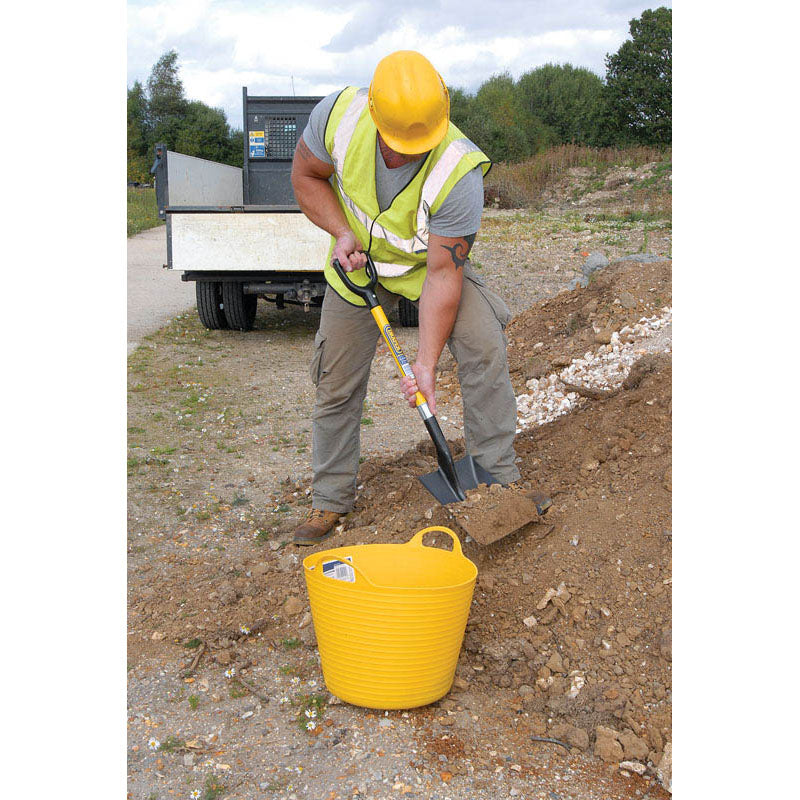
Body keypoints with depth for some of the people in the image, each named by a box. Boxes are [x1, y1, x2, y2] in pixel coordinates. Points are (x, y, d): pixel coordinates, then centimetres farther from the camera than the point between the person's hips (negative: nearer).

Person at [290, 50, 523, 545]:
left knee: (484, 350, -22)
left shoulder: (460, 173, -36)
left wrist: (426, 362, -33)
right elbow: (306, 175, -8)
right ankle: (331, 499, 22)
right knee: (336, 383, 4)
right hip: (358, 261, 2)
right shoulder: (339, 115, -28)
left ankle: (500, 480, -6)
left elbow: (443, 274, -31)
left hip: (432, 261, -2)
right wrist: (341, 233, -23)